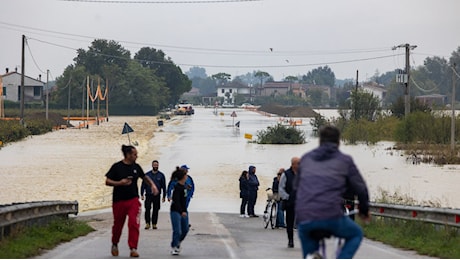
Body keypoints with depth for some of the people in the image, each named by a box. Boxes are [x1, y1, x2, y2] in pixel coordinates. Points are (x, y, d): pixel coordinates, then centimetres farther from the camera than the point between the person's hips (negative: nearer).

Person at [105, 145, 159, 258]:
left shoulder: (136, 167, 5)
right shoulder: (117, 167, -7)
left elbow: (144, 177, 23)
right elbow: (107, 181, -7)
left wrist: (152, 185, 7)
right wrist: (120, 183, -21)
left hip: (133, 200, 2)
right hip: (119, 201, -2)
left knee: (134, 224, -13)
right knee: (118, 224, 11)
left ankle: (133, 249, -11)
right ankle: (114, 245, 36)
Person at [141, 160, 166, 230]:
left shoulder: (161, 175, 5)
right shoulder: (147, 174, 4)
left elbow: (164, 186, 7)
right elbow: (143, 185, 7)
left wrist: (164, 196, 3)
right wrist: (142, 195, 0)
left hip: (157, 196, 1)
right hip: (148, 195, -1)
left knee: (156, 210, 3)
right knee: (147, 209, -12)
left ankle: (154, 224, 11)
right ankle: (147, 223, -8)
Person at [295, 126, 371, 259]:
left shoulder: (306, 159, 23)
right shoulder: (345, 160, 12)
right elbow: (360, 188, 14)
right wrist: (364, 210, 32)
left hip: (304, 218, 3)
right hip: (331, 217, -3)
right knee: (356, 234, 25)